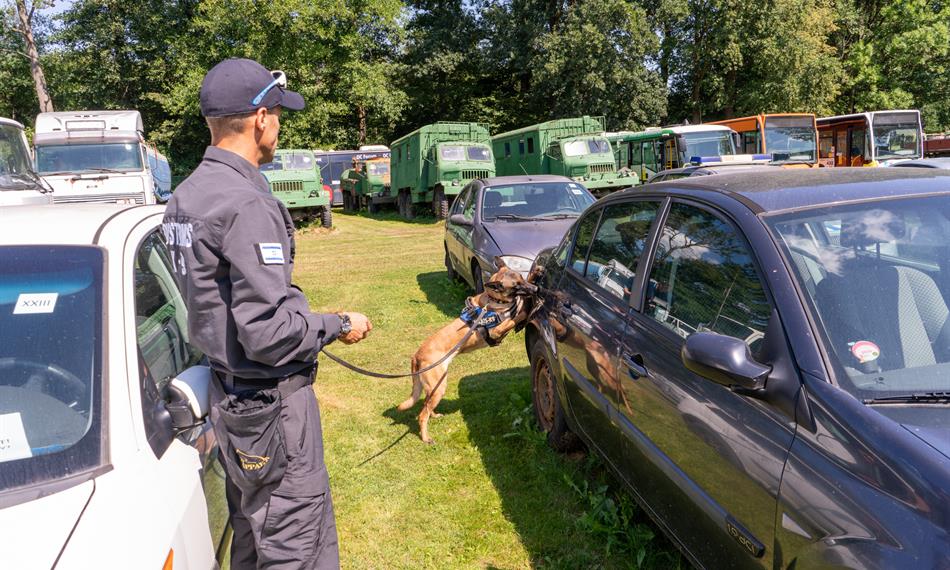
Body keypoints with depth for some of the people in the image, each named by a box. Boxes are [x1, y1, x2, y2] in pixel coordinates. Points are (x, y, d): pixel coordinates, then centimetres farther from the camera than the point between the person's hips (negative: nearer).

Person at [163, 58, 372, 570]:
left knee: (250, 528, 24)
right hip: (270, 400, -10)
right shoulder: (248, 205, -23)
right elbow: (268, 334, -26)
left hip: (226, 388, 10)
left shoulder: (185, 195, 7)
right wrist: (337, 326, -10)